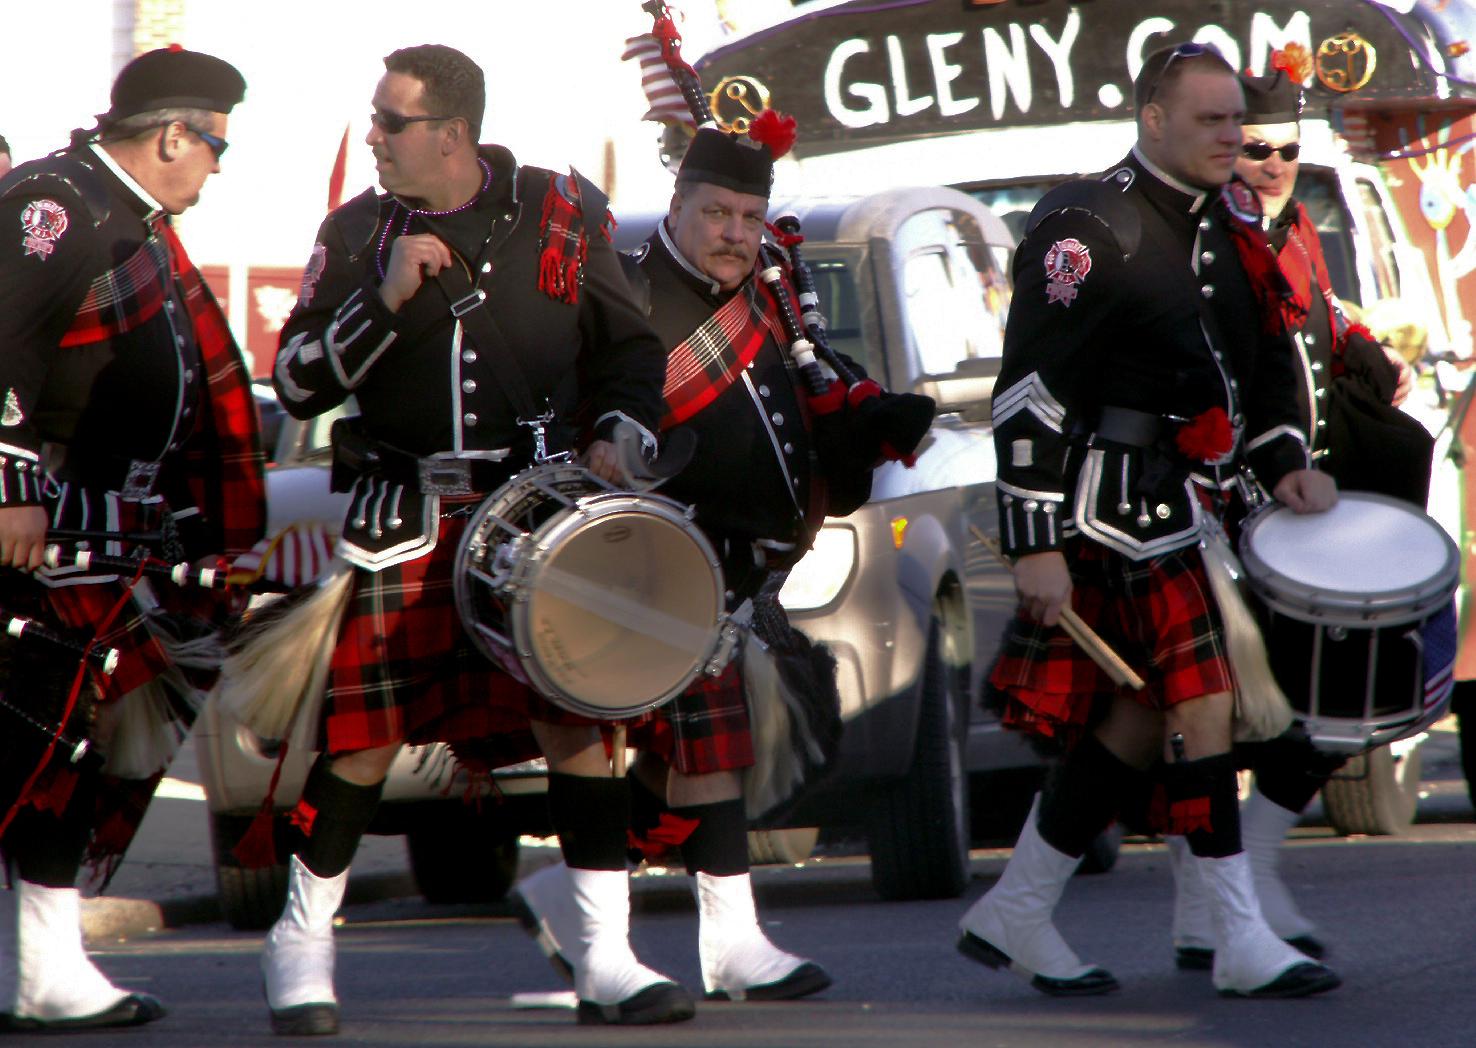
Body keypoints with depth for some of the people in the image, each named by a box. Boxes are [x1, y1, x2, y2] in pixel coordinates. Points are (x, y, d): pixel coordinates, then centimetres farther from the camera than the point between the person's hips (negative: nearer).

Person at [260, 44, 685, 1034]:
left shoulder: (564, 215, 2)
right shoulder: (356, 233, 4)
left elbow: (634, 350, 11)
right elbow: (299, 382, 0)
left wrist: (618, 438, -7)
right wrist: (385, 301, -14)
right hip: (405, 520, 0)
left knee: (578, 712, -8)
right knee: (365, 729, -2)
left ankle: (609, 960, -4)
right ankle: (303, 945, 16)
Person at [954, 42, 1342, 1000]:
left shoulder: (1231, 222, 11)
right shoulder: (1089, 231, -14)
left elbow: (1266, 348, 23)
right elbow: (1032, 392, -16)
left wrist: (1286, 463, 7)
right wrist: (1037, 543, -19)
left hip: (1188, 507, 9)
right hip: (1125, 514, -9)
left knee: (1138, 722, 11)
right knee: (1201, 707, -10)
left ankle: (1014, 915, 21)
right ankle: (1245, 946, -6)